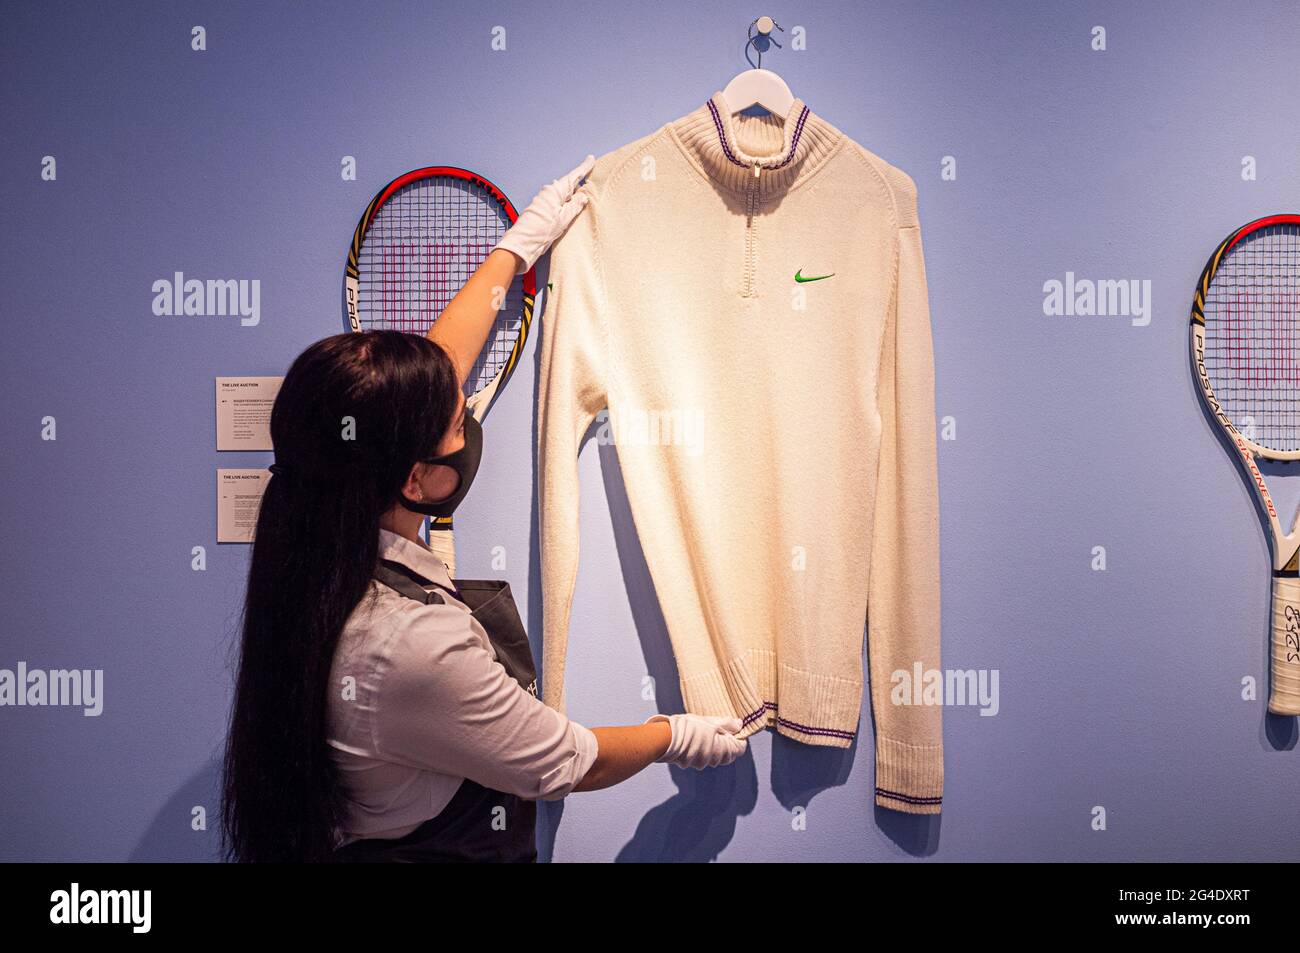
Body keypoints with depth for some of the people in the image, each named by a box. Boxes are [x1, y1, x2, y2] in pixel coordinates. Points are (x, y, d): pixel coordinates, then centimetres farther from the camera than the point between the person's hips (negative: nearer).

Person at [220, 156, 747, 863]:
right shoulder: (417, 644, -36)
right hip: (441, 847, -7)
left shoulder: (314, 551, -14)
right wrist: (679, 737, -2)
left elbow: (439, 365, -2)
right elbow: (572, 766, -20)